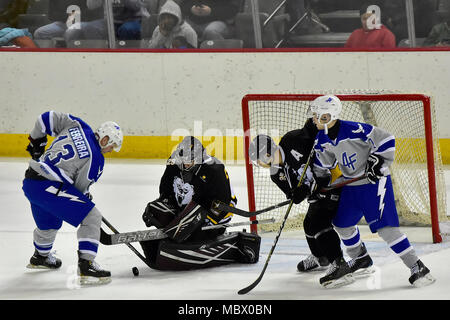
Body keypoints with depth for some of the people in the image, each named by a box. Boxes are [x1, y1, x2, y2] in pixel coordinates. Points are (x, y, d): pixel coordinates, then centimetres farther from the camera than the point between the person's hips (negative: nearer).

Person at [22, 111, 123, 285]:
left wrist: (36, 142, 30)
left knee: (49, 224, 34)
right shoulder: (95, 158, -8)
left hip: (30, 182, 9)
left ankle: (40, 257, 60)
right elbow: (80, 187, 0)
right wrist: (86, 198, 21)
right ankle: (86, 265, -13)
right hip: (48, 186, -9)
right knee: (92, 217, -6)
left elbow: (47, 118, 17)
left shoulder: (77, 125, 9)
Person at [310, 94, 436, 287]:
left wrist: (378, 161, -24)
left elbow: (385, 139, -21)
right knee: (342, 223, 15)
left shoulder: (353, 130, -25)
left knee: (384, 227, -17)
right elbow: (323, 162, 16)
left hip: (375, 181, -8)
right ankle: (360, 259, 39)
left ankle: (418, 268, -15)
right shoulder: (321, 138, -1)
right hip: (351, 186, 8)